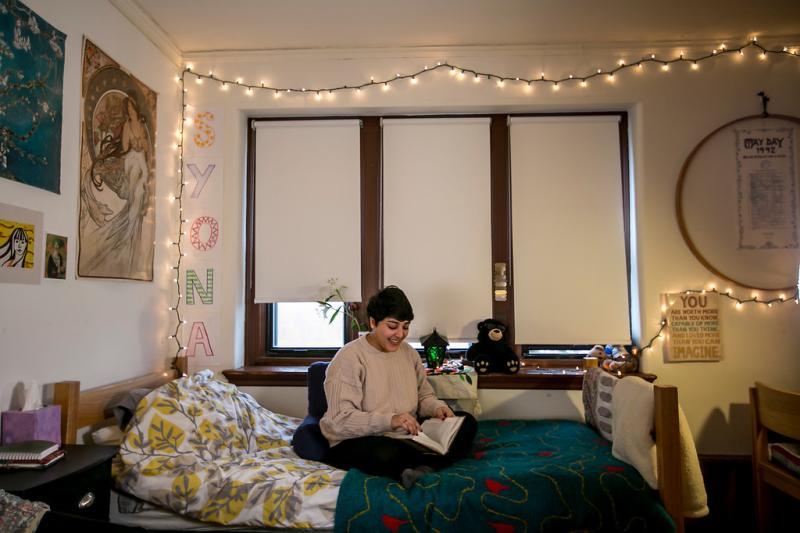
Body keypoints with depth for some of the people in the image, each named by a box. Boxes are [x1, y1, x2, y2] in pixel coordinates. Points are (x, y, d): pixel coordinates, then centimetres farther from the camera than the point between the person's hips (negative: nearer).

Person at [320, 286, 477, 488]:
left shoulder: (409, 353, 8)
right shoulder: (349, 358, -14)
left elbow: (424, 396, 17)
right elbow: (340, 420, -21)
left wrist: (437, 407, -7)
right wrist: (390, 420, -34)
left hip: (406, 437, 7)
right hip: (356, 442, -7)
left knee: (467, 422, -7)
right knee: (386, 453, -40)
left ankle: (422, 468, -26)